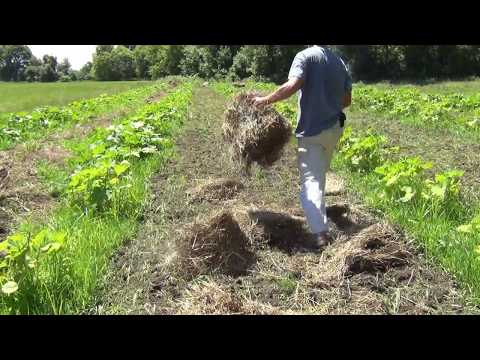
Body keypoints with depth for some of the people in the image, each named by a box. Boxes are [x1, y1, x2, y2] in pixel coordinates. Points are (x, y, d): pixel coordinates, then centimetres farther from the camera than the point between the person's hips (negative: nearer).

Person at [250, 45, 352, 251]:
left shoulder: (306, 56, -10)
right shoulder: (340, 62, 10)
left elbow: (292, 85, -26)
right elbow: (347, 100, 13)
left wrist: (265, 100, -16)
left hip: (312, 130, -6)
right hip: (334, 128, 7)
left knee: (311, 180, -10)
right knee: (321, 175, 25)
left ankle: (320, 233, -21)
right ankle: (319, 213, 44)